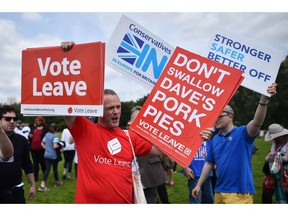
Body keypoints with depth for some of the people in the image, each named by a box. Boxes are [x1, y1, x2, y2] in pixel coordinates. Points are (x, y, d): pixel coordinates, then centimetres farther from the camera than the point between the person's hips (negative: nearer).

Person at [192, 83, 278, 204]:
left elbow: (257, 123, -25)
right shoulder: (215, 139, 10)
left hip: (239, 192, -6)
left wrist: (264, 99, -39)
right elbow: (209, 163, 14)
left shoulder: (242, 133, -6)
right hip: (219, 191, 6)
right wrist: (199, 185, 13)